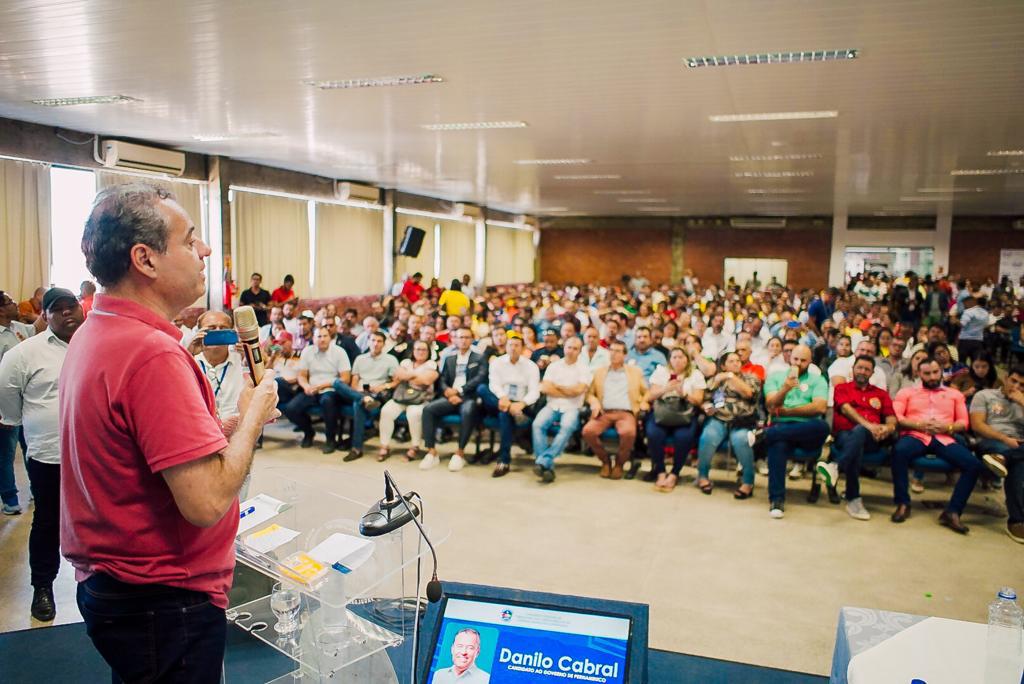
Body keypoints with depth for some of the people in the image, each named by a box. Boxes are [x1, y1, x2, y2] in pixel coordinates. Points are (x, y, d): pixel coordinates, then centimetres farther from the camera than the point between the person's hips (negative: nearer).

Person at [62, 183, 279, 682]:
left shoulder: (91, 336, 5)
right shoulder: (154, 353, -27)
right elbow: (206, 501, -30)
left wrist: (238, 421, 5)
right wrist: (253, 414, -15)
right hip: (164, 601, -9)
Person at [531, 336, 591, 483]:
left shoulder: (584, 369, 7)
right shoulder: (554, 366, 13)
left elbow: (578, 390, -8)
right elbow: (545, 388, 0)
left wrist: (556, 386, 1)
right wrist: (569, 392, -3)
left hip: (572, 408, -2)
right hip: (552, 406, 2)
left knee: (567, 427, -35)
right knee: (538, 424, -28)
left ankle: (543, 461, -36)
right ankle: (548, 466, -28)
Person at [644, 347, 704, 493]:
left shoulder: (696, 374, 10)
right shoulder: (660, 371, 13)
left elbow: (698, 400, 2)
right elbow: (650, 396, 6)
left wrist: (683, 393, -15)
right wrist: (665, 389, -12)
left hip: (685, 415, -1)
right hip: (661, 413, 1)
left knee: (684, 437, -32)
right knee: (654, 434, -31)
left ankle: (674, 474, -13)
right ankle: (660, 473, -14)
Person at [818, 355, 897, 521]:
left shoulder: (881, 394, 26)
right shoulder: (842, 388, 19)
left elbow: (892, 420, 13)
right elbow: (846, 409, -2)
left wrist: (887, 428, -14)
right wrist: (868, 425, -20)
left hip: (871, 438, 1)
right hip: (845, 434, -1)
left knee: (859, 432, -38)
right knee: (856, 445, -38)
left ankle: (836, 467, -56)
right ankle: (853, 499, -41)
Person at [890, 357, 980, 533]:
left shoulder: (954, 394, 25)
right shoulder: (907, 392, 19)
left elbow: (964, 423, 15)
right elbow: (896, 417, 5)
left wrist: (948, 427, -7)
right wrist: (918, 424, -11)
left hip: (945, 438, 2)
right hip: (915, 436, -2)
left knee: (974, 464, -25)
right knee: (899, 451, -37)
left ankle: (952, 512, -22)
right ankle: (903, 504, -24)